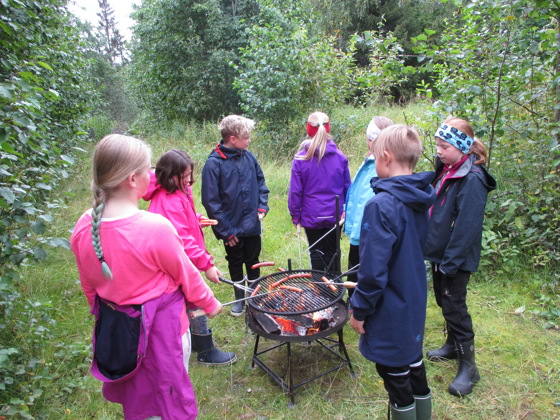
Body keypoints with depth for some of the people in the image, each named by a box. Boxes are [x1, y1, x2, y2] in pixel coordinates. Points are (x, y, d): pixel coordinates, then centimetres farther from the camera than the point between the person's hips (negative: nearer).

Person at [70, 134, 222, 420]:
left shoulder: (83, 228, -10)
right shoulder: (156, 228, -29)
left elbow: (89, 286, 3)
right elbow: (187, 276, -14)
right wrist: (210, 304, 4)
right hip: (162, 326, -6)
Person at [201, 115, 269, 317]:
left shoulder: (249, 157, -5)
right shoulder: (214, 164, -18)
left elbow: (261, 183, 10)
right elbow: (211, 201, -15)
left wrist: (262, 206, -3)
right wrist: (225, 231, -14)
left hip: (252, 224, 3)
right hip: (232, 227, -3)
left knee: (253, 262, 19)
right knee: (235, 264, 18)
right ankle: (240, 298, 38)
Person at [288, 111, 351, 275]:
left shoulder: (300, 159, -10)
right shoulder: (340, 157, -4)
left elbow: (295, 191, -8)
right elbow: (347, 187, 3)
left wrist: (295, 217, 2)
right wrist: (345, 211, 14)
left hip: (311, 217, -1)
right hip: (334, 216, 2)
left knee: (316, 253, 15)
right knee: (333, 253, 17)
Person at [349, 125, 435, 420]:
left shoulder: (382, 205, -27)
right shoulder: (423, 199, -1)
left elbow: (373, 269, -25)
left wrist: (360, 309, -12)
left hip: (390, 311, -8)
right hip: (415, 303, 8)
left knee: (396, 379, 12)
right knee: (414, 367, 25)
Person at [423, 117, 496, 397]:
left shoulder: (472, 179, -21)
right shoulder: (446, 171, 6)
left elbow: (467, 226, -24)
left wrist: (450, 261, -22)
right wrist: (433, 250, 14)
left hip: (456, 258, -9)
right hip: (439, 252, 9)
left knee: (454, 306, 1)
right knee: (444, 301, 20)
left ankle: (468, 366, 17)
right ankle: (453, 345, 41)